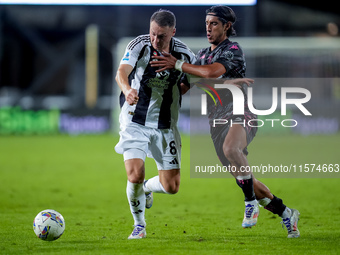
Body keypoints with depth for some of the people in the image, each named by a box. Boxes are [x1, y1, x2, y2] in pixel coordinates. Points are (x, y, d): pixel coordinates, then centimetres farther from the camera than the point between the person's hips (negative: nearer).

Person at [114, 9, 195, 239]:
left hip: (165, 126, 3)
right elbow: (122, 73, -31)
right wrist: (127, 89, -50)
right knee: (135, 175, -18)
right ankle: (139, 226, 7)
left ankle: (147, 188, 38)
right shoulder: (139, 45, -13)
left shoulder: (185, 55, -4)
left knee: (171, 186, 2)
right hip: (135, 122, -3)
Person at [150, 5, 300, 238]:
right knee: (247, 182, 8)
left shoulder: (233, 50, -8)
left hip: (239, 116, -7)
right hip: (217, 123, 7)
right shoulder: (202, 55, 17)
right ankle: (286, 214, 24)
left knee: (230, 148, -40)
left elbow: (211, 72, -25)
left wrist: (177, 64, -19)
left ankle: (252, 202, -27)